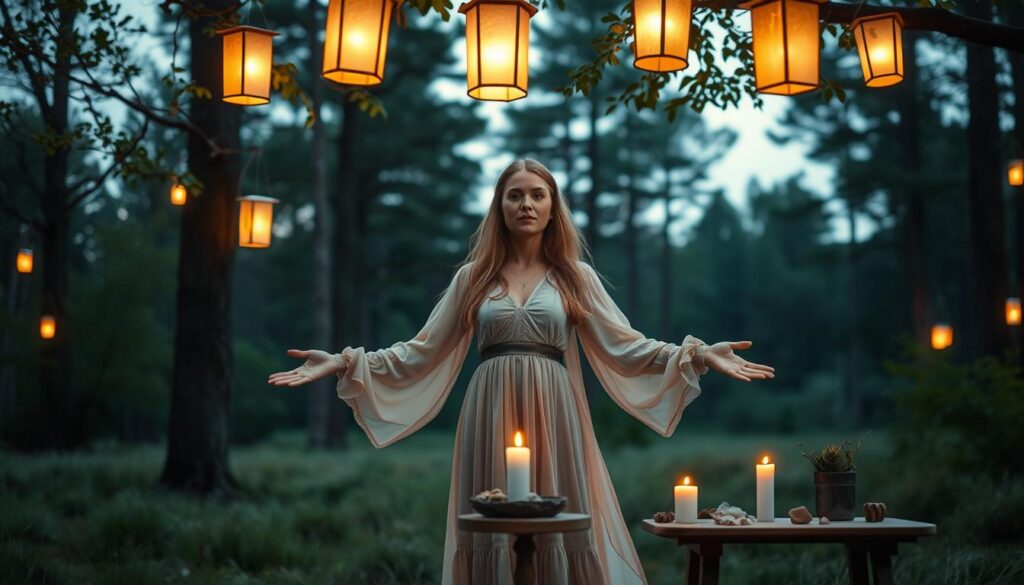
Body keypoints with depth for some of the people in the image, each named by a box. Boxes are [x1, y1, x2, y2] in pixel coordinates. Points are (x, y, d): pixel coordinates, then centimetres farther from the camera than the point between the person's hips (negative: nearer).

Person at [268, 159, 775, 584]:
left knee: (560, 528, -2)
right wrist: (345, 362, 0)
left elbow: (623, 346, 5)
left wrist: (699, 354, -7)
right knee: (492, 532, 0)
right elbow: (423, 351, 9)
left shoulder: (576, 276, 10)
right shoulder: (473, 277, 11)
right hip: (491, 413, 1)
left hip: (552, 414, 0)